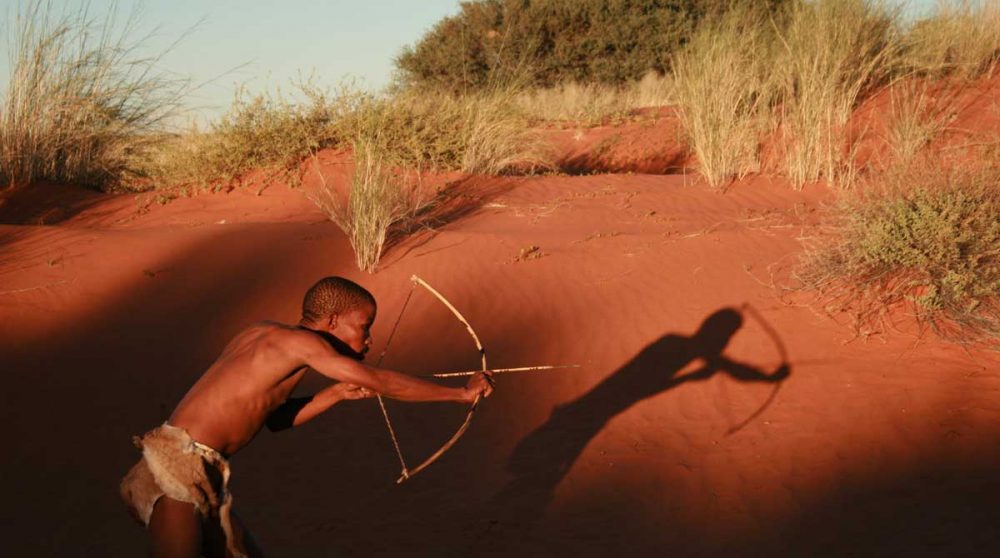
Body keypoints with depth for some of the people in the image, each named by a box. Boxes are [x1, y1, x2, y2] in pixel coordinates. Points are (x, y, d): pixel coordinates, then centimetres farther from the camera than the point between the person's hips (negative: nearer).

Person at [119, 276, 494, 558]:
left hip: (199, 481, 9)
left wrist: (339, 393, 11)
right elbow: (380, 383, -13)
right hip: (174, 475, -9)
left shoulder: (267, 338, 14)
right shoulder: (300, 340, -12)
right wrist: (462, 393, -6)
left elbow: (276, 418, 21)